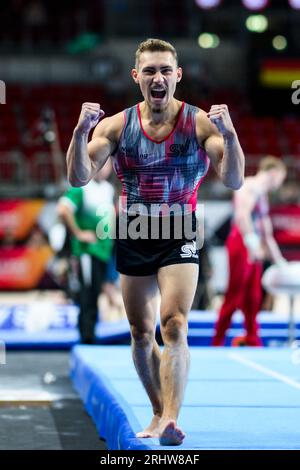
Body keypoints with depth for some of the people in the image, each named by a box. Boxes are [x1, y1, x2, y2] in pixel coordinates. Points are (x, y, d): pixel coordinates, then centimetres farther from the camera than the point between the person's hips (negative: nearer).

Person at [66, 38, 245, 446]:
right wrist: (81, 132, -26)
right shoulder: (117, 126, -3)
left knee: (174, 325, -20)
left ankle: (171, 419, -26)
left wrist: (229, 134, -34)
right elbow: (79, 178, -10)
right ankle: (159, 413, 29)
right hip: (133, 236, 3)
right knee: (141, 334, 11)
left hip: (180, 236, -3)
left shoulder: (200, 123, -9)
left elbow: (234, 182, -18)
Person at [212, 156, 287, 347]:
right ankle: (218, 341, -4)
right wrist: (253, 243, -28)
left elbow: (267, 236, 27)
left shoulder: (262, 195, 23)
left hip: (254, 248, 9)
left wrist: (279, 260, 26)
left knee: (253, 296, 7)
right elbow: (242, 214, -22)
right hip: (241, 244, -9)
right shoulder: (250, 186, -6)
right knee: (235, 294, -8)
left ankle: (252, 339, 9)